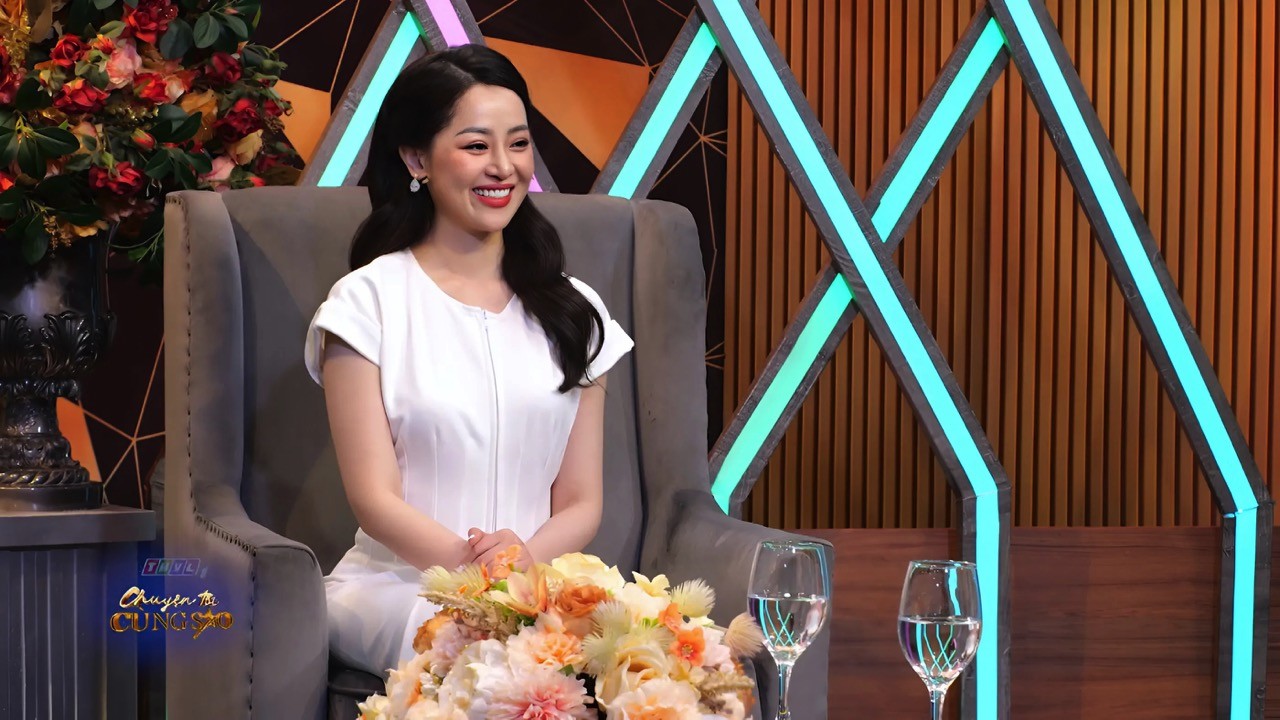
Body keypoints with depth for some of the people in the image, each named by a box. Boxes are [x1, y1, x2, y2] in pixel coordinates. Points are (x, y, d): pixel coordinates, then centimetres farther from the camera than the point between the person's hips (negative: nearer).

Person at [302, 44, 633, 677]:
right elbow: (375, 498, -4)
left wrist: (525, 557, -14)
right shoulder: (367, 303, 4)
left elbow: (582, 503, 10)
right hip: (396, 582, -3)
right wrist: (476, 567, -24)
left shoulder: (573, 311, 15)